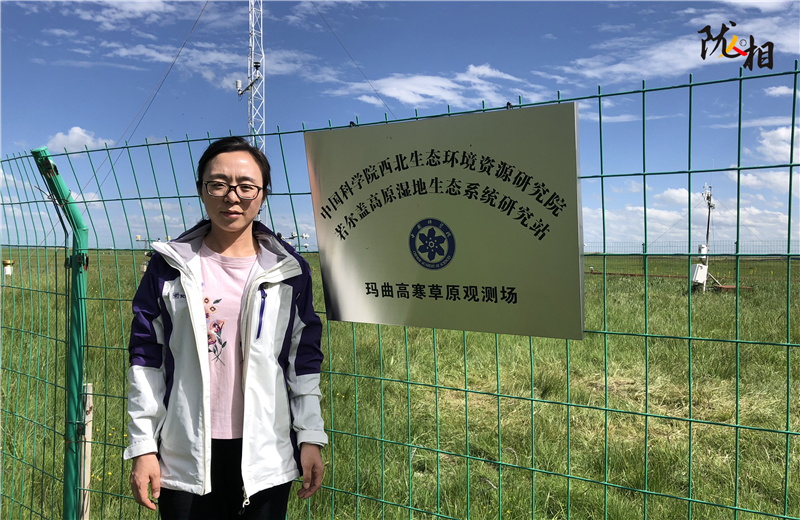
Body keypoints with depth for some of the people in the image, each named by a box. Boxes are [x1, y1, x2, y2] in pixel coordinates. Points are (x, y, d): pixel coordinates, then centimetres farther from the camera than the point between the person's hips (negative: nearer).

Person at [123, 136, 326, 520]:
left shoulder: (289, 270, 2)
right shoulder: (170, 266, 1)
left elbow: (304, 361, 4)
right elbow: (146, 360, 3)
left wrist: (311, 438, 1)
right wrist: (143, 447, 1)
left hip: (265, 455, 0)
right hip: (186, 454, 0)